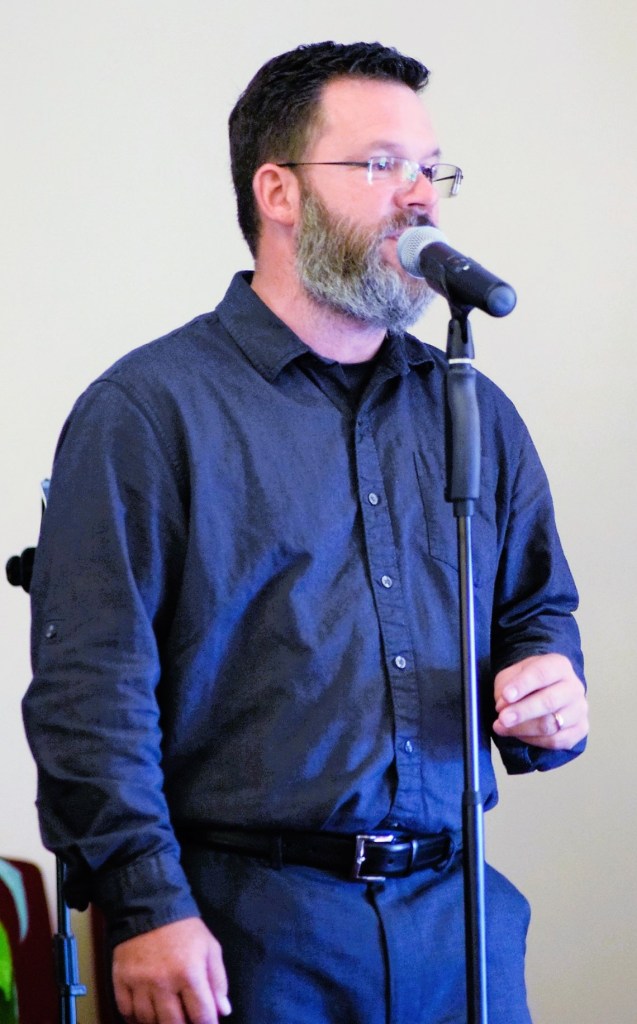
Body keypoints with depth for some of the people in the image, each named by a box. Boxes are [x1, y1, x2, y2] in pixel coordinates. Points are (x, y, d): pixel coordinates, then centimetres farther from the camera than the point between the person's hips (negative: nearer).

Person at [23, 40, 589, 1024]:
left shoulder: (475, 413, 14)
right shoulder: (146, 410, -4)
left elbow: (536, 605, 25)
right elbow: (91, 683, -10)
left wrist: (552, 689, 1)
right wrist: (146, 907, -16)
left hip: (456, 910, 5)